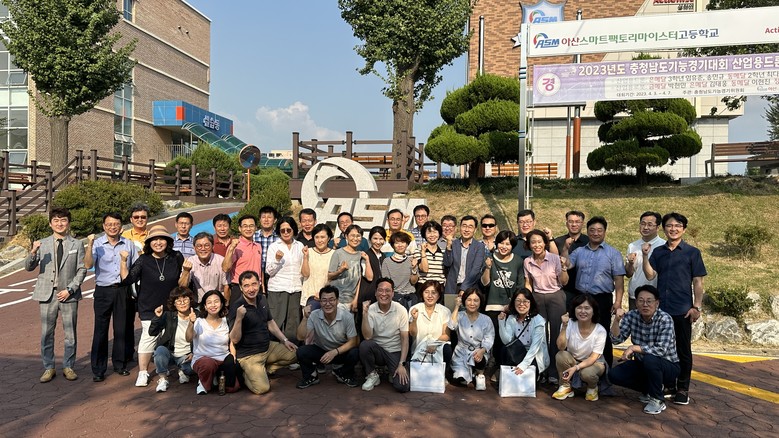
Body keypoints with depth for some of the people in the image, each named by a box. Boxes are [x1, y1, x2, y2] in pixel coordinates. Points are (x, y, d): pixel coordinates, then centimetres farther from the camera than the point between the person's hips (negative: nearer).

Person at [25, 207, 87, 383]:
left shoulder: (77, 244, 3)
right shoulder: (42, 244, 5)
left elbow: (82, 270, 1)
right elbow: (28, 267, 1)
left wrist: (70, 289, -9)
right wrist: (33, 252, -18)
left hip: (68, 294, -1)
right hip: (47, 294, 1)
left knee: (70, 334, 6)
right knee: (46, 334, 7)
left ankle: (68, 367, 20)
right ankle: (48, 368, 20)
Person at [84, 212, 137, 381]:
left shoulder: (129, 244, 7)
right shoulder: (97, 244, 0)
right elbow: (88, 265, -12)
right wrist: (89, 245, -22)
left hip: (124, 291, 2)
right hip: (103, 291, -2)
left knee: (122, 329, 8)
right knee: (100, 330, 0)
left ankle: (120, 364, 22)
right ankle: (98, 369, 8)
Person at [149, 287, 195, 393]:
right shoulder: (168, 316, -4)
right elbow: (152, 332, -12)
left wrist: (194, 353, -13)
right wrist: (157, 317, -27)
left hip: (186, 356, 0)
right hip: (169, 353, 0)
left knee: (192, 367, -30)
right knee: (160, 350, -32)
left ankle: (183, 371, 9)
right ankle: (162, 378, -10)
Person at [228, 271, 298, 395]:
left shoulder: (262, 300, 3)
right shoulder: (237, 308, -20)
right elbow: (234, 340, -23)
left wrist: (285, 340, 11)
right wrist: (239, 318, -38)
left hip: (268, 347, 7)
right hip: (249, 355, -7)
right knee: (262, 388, -22)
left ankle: (266, 369, 14)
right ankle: (246, 374, 8)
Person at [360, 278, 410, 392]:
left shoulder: (401, 310, -9)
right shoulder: (371, 310, -9)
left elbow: (405, 339, -8)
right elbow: (367, 337, -19)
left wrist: (401, 364, -15)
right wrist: (365, 314, -28)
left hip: (395, 352, -1)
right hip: (377, 350, 1)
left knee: (403, 386, -22)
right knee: (364, 345, -32)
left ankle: (392, 371, 14)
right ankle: (372, 375, -5)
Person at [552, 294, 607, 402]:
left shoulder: (600, 331, -20)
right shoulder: (569, 324, -18)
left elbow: (593, 357, -20)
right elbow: (561, 347, -28)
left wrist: (575, 368, -34)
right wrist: (564, 326, -41)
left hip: (593, 363, -1)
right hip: (572, 360, 2)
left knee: (587, 373, -34)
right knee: (560, 355, -30)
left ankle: (592, 388, 4)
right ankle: (566, 387, -5)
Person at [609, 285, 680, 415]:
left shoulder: (665, 319, -21)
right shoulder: (631, 316, -7)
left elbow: (661, 350, -29)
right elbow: (616, 339, -13)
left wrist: (634, 348, -33)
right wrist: (617, 320, -28)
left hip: (667, 366, -5)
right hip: (642, 364, 5)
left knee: (650, 359, -37)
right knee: (614, 374, -15)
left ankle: (657, 400, -12)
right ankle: (649, 389, 10)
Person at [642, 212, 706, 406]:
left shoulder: (692, 252, -1)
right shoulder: (658, 252, 6)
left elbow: (698, 282, -2)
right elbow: (650, 275, -3)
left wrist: (696, 306, -8)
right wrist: (645, 256, -14)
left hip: (682, 309, -3)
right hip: (661, 308, 3)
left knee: (683, 350, 6)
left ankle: (683, 389, 18)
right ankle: (668, 385, 24)